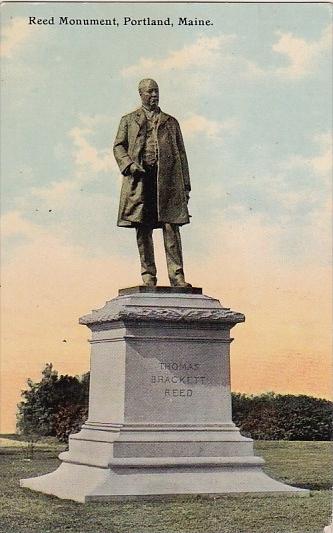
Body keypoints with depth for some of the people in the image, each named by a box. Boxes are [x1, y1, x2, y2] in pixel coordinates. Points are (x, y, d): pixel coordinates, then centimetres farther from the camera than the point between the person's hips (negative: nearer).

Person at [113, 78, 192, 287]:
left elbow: (181, 154, 16)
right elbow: (118, 146, 10)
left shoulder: (171, 122, 20)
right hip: (140, 178, 0)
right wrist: (129, 164, -11)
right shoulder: (128, 120, 18)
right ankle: (148, 274, 6)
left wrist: (185, 185, 8)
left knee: (171, 226, -8)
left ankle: (177, 275, -8)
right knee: (143, 229, 0)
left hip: (168, 179, 0)